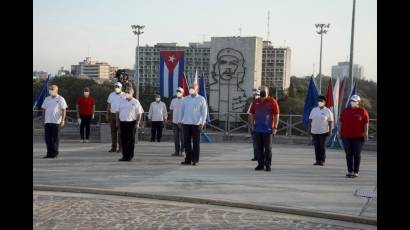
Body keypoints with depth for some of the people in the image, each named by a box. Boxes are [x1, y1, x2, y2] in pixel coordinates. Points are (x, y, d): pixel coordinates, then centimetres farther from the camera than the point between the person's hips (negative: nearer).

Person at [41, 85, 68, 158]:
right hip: (47, 122, 5)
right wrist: (42, 119, 10)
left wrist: (63, 120, -12)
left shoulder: (60, 99, -1)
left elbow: (64, 110, -5)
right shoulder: (47, 99, 14)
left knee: (55, 138, -1)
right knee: (48, 138, 3)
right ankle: (49, 153, 10)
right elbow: (44, 110, 17)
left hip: (56, 122, -5)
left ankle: (55, 153, 6)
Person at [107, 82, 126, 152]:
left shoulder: (124, 95, -3)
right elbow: (108, 105, 17)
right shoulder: (111, 95, 12)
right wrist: (107, 115, 13)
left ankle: (120, 147, 0)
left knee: (120, 132, -5)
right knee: (113, 131, 6)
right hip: (113, 114, 5)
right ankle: (113, 147, 13)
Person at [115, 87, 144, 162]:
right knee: (123, 140, 4)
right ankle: (124, 156, 10)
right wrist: (117, 121, 8)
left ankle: (130, 156, 6)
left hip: (131, 123, -4)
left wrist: (137, 123, -10)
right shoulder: (122, 102, 13)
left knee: (131, 140, 0)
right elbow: (117, 112, 16)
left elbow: (139, 113, -2)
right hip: (122, 122, 4)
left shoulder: (136, 102, 2)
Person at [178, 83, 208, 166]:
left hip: (196, 124, -3)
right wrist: (179, 121, 8)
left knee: (196, 142, 1)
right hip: (186, 123, 3)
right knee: (187, 142, 3)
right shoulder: (185, 99, 10)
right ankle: (188, 159, 8)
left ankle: (195, 160, 7)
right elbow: (182, 110, 14)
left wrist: (202, 123, -11)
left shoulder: (201, 99, 1)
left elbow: (204, 112, -3)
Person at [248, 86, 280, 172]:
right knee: (259, 148, 9)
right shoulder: (256, 102, 9)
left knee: (268, 148, 0)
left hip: (268, 129, -4)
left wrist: (275, 127, -8)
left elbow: (276, 115, -3)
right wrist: (252, 124, 7)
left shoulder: (272, 102, -2)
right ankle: (260, 164, 17)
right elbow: (252, 114, 15)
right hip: (257, 129, 4)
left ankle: (268, 165, 6)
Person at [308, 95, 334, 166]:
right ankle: (317, 160, 11)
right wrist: (309, 129, 5)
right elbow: (310, 120, 11)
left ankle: (322, 161, 4)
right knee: (316, 147, 5)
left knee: (322, 147, -3)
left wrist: (330, 130, -6)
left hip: (323, 132, -3)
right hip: (314, 132, 3)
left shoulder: (327, 111, 0)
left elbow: (330, 122, 0)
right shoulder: (314, 110, 9)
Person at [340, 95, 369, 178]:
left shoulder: (362, 111, -2)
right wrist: (340, 132, 12)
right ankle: (350, 171, 15)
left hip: (358, 137, -4)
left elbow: (366, 123, -4)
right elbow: (341, 122, 15)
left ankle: (356, 172, 10)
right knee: (348, 154, 7)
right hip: (346, 136, 4)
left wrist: (366, 133, -10)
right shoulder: (345, 111, 10)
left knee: (356, 154, 3)